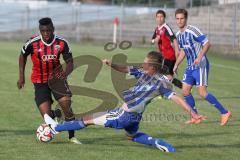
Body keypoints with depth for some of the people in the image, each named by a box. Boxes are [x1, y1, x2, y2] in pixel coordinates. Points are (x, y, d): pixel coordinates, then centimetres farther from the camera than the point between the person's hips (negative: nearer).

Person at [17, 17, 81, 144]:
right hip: (39, 81, -1)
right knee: (46, 115, -9)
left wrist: (65, 74, -28)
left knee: (66, 104, -18)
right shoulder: (33, 43, -17)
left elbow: (70, 62, -7)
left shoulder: (61, 43, -15)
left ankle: (72, 137, -1)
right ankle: (55, 114, 30)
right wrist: (21, 76, 2)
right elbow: (23, 56, 4)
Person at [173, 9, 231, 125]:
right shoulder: (178, 35, 10)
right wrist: (176, 65, 19)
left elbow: (207, 43, -17)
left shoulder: (192, 30, -15)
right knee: (185, 91, 5)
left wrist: (199, 57, -28)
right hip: (190, 67, 8)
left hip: (200, 66, -8)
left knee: (202, 92, -14)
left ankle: (224, 113, -6)